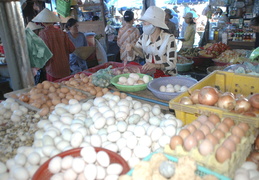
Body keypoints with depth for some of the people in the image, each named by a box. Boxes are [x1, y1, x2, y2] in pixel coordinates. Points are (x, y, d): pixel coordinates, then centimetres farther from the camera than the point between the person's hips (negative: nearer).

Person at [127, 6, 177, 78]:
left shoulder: (169, 38, -14)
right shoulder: (144, 36, 0)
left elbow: (172, 64, -16)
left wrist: (155, 65, -33)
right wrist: (132, 48, -11)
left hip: (166, 76, -4)